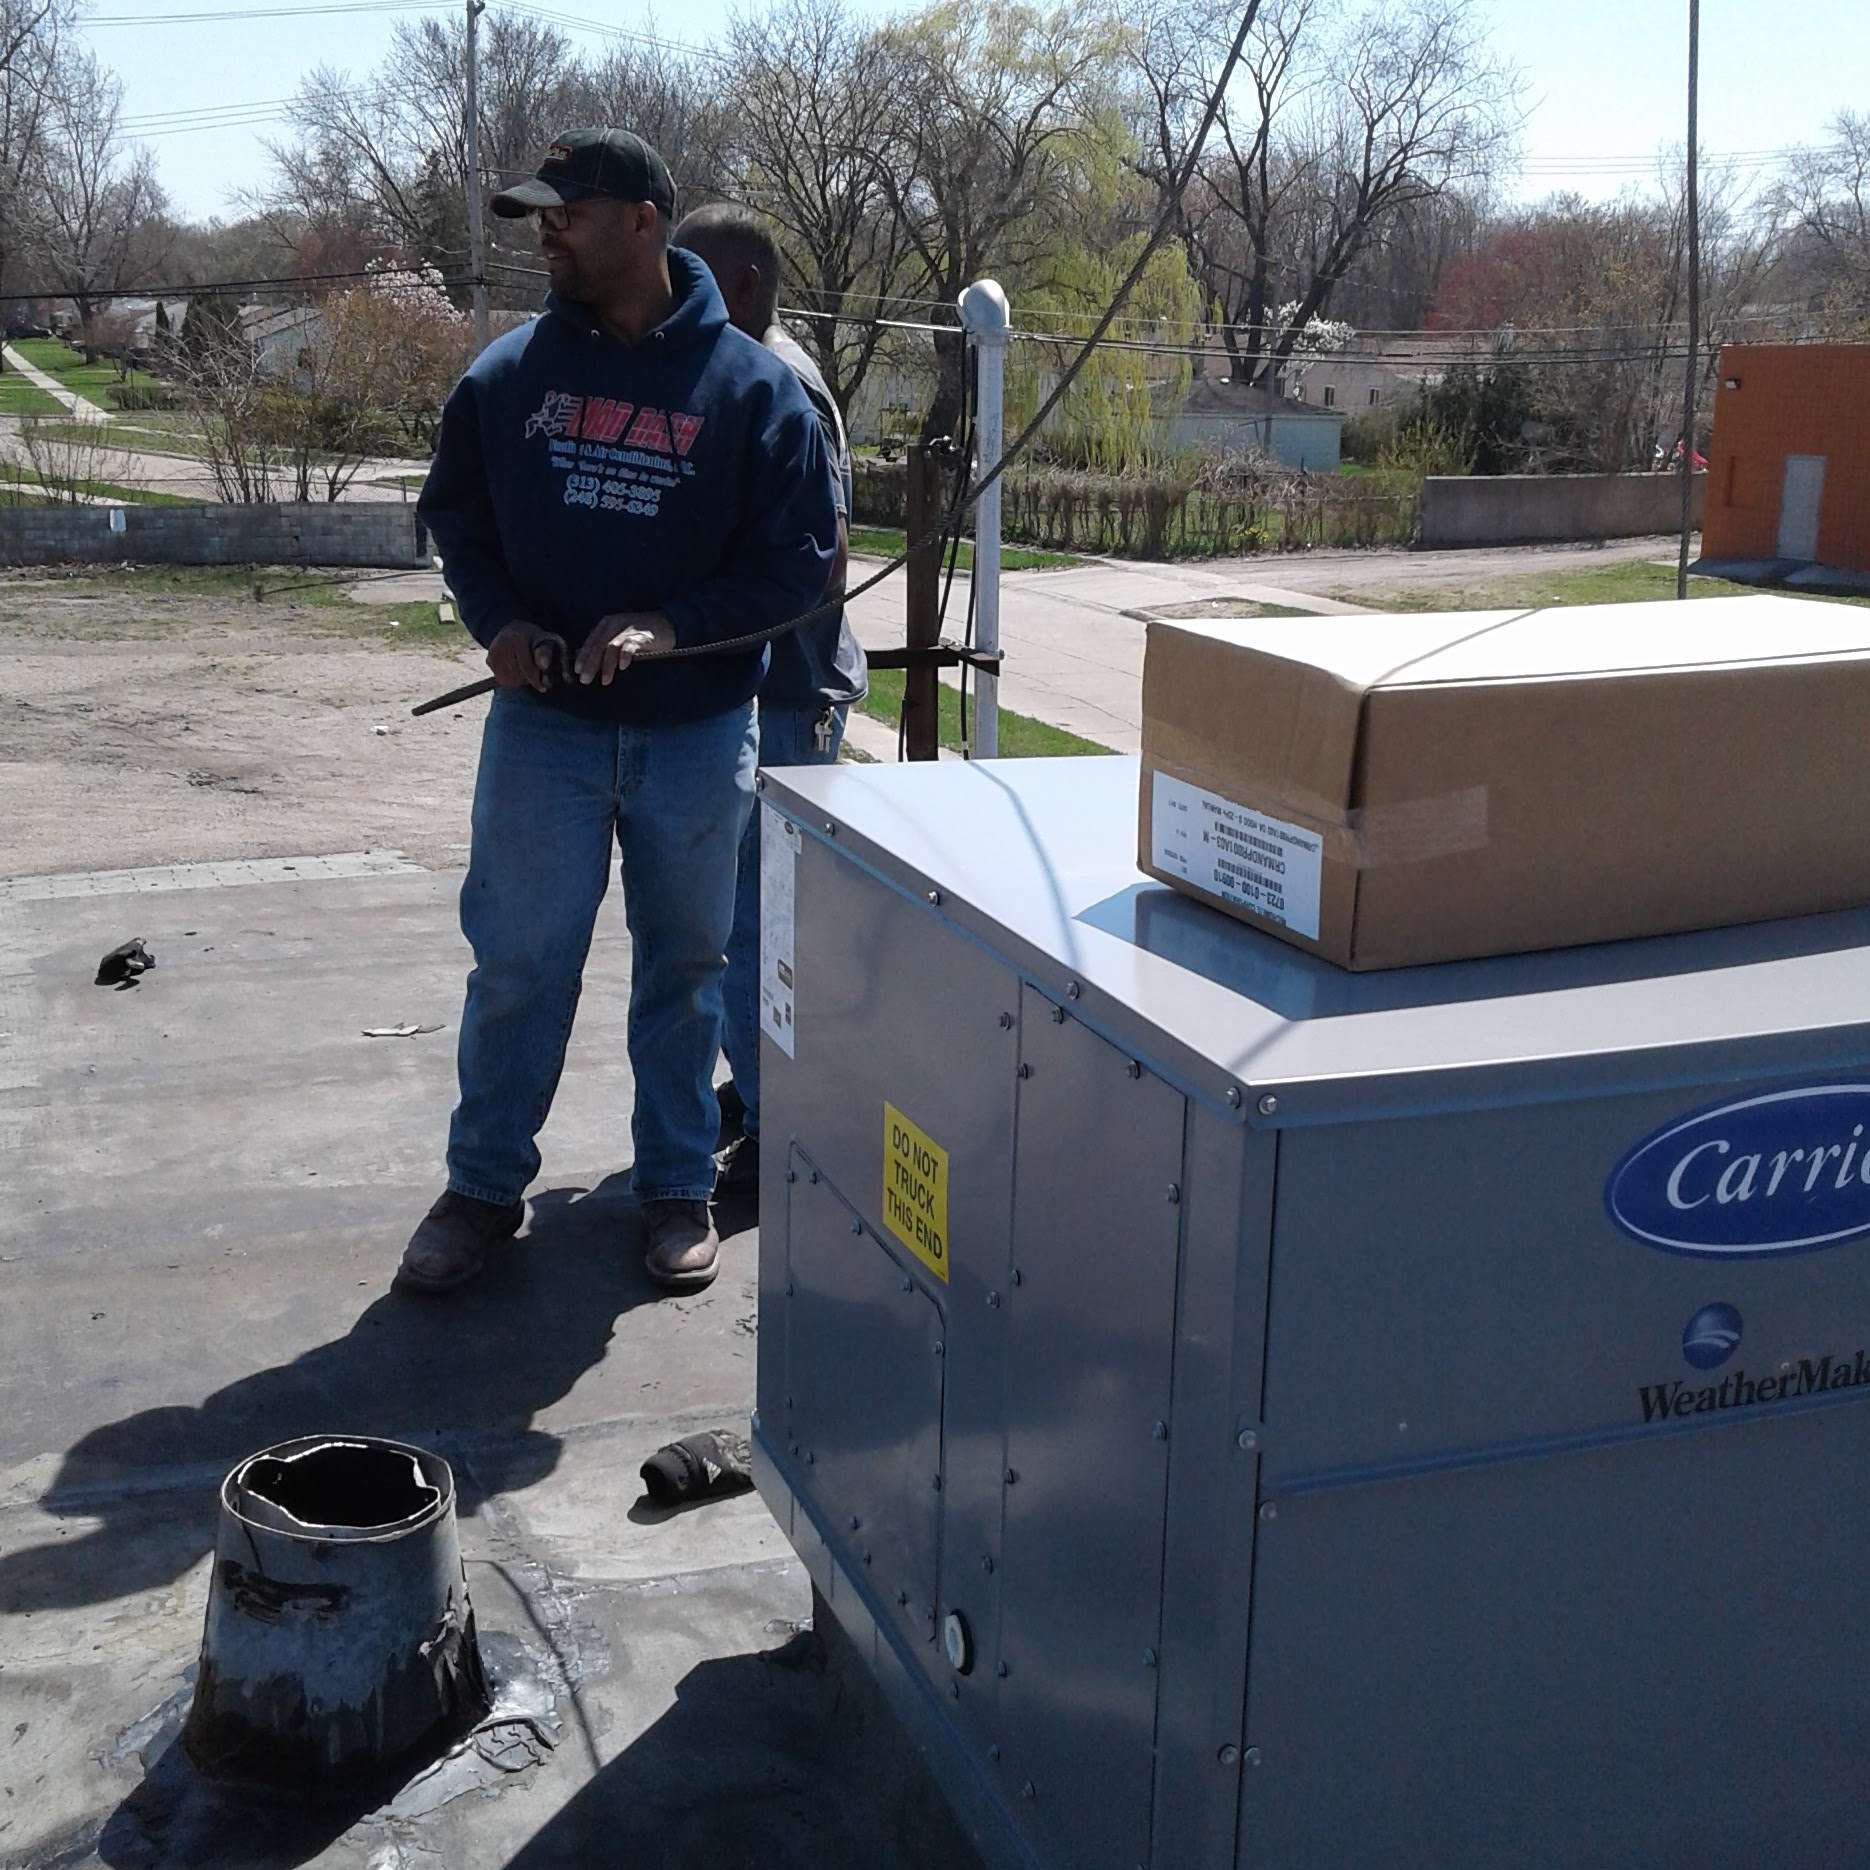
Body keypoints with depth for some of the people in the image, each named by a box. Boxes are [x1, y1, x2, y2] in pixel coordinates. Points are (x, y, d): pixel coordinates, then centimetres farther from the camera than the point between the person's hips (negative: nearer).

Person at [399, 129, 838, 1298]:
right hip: (542, 722, 1)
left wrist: (672, 626, -19)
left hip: (696, 731, -1)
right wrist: (497, 619, -9)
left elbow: (802, 555, -7)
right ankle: (485, 1186, 21)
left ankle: (679, 1188, 26)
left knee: (685, 966, 11)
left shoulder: (750, 385, -7)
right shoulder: (510, 373, 0)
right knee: (520, 961, 4)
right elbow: (454, 513, 11)